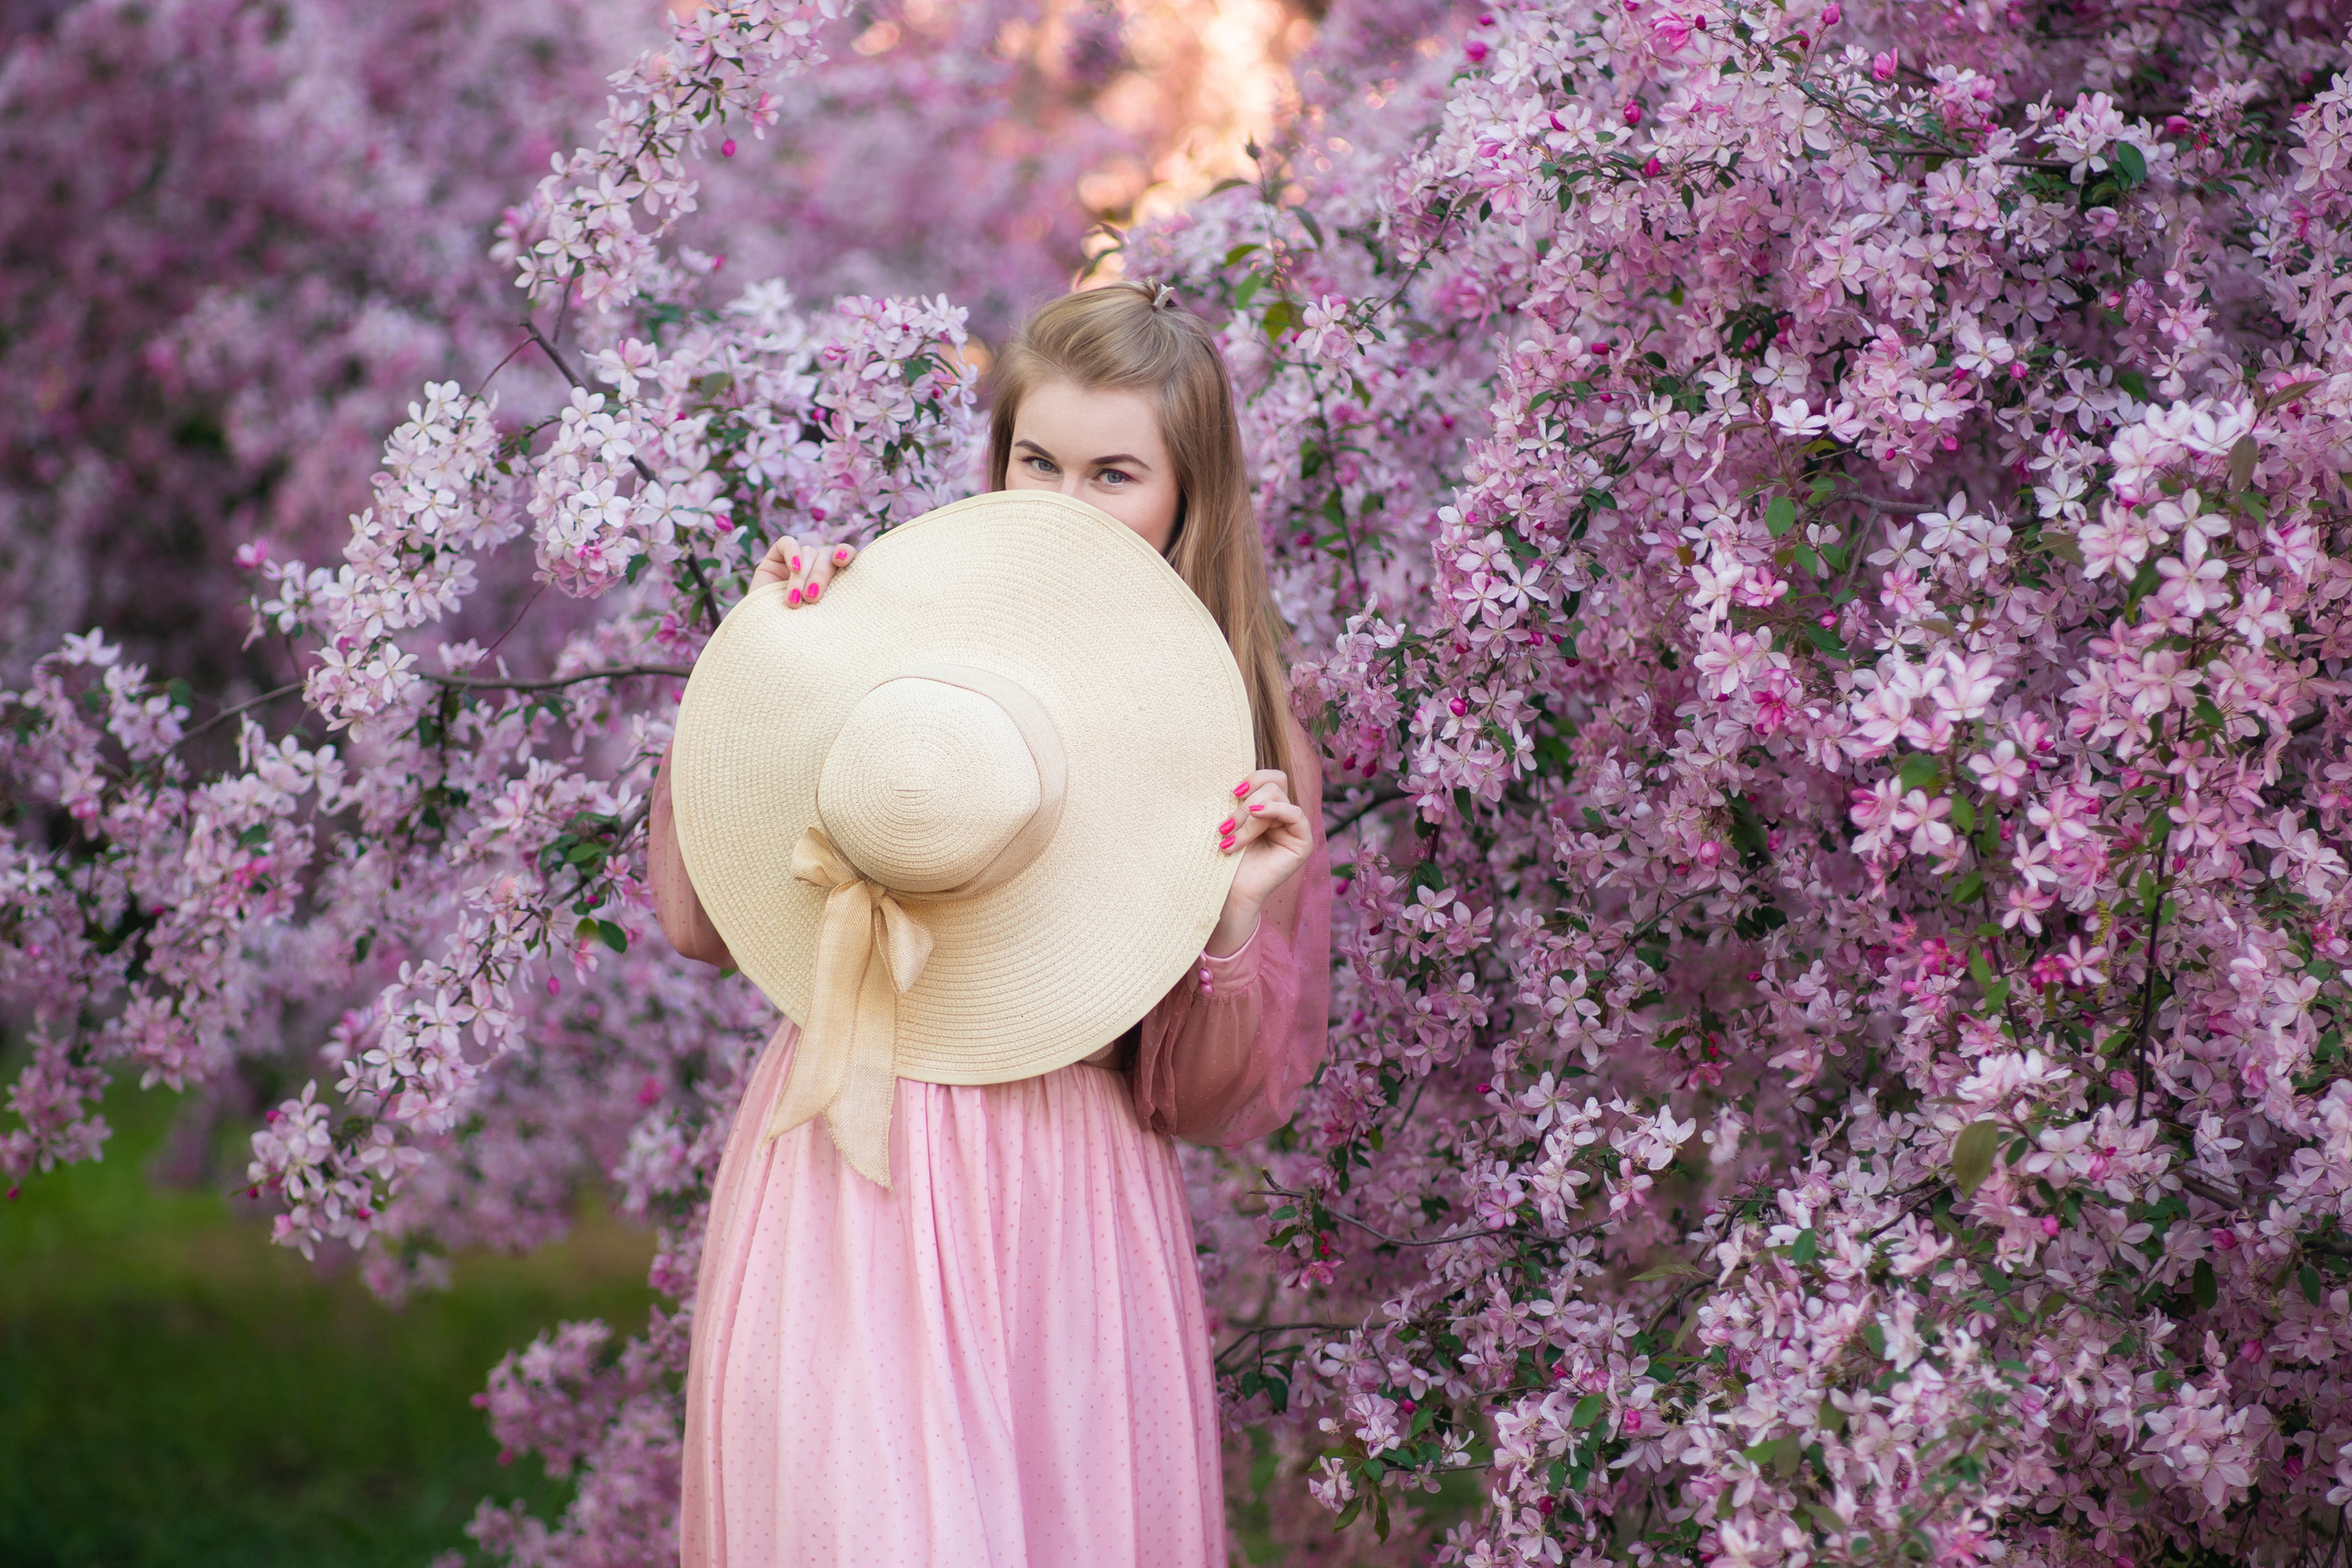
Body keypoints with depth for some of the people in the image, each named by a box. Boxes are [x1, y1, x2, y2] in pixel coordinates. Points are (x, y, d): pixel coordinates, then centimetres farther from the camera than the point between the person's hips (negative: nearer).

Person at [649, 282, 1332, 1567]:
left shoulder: (1241, 745, 4)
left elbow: (1209, 1104, 3)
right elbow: (703, 919, -1)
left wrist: (1244, 916, -14)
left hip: (1069, 1225, 2)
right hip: (849, 1185, -1)